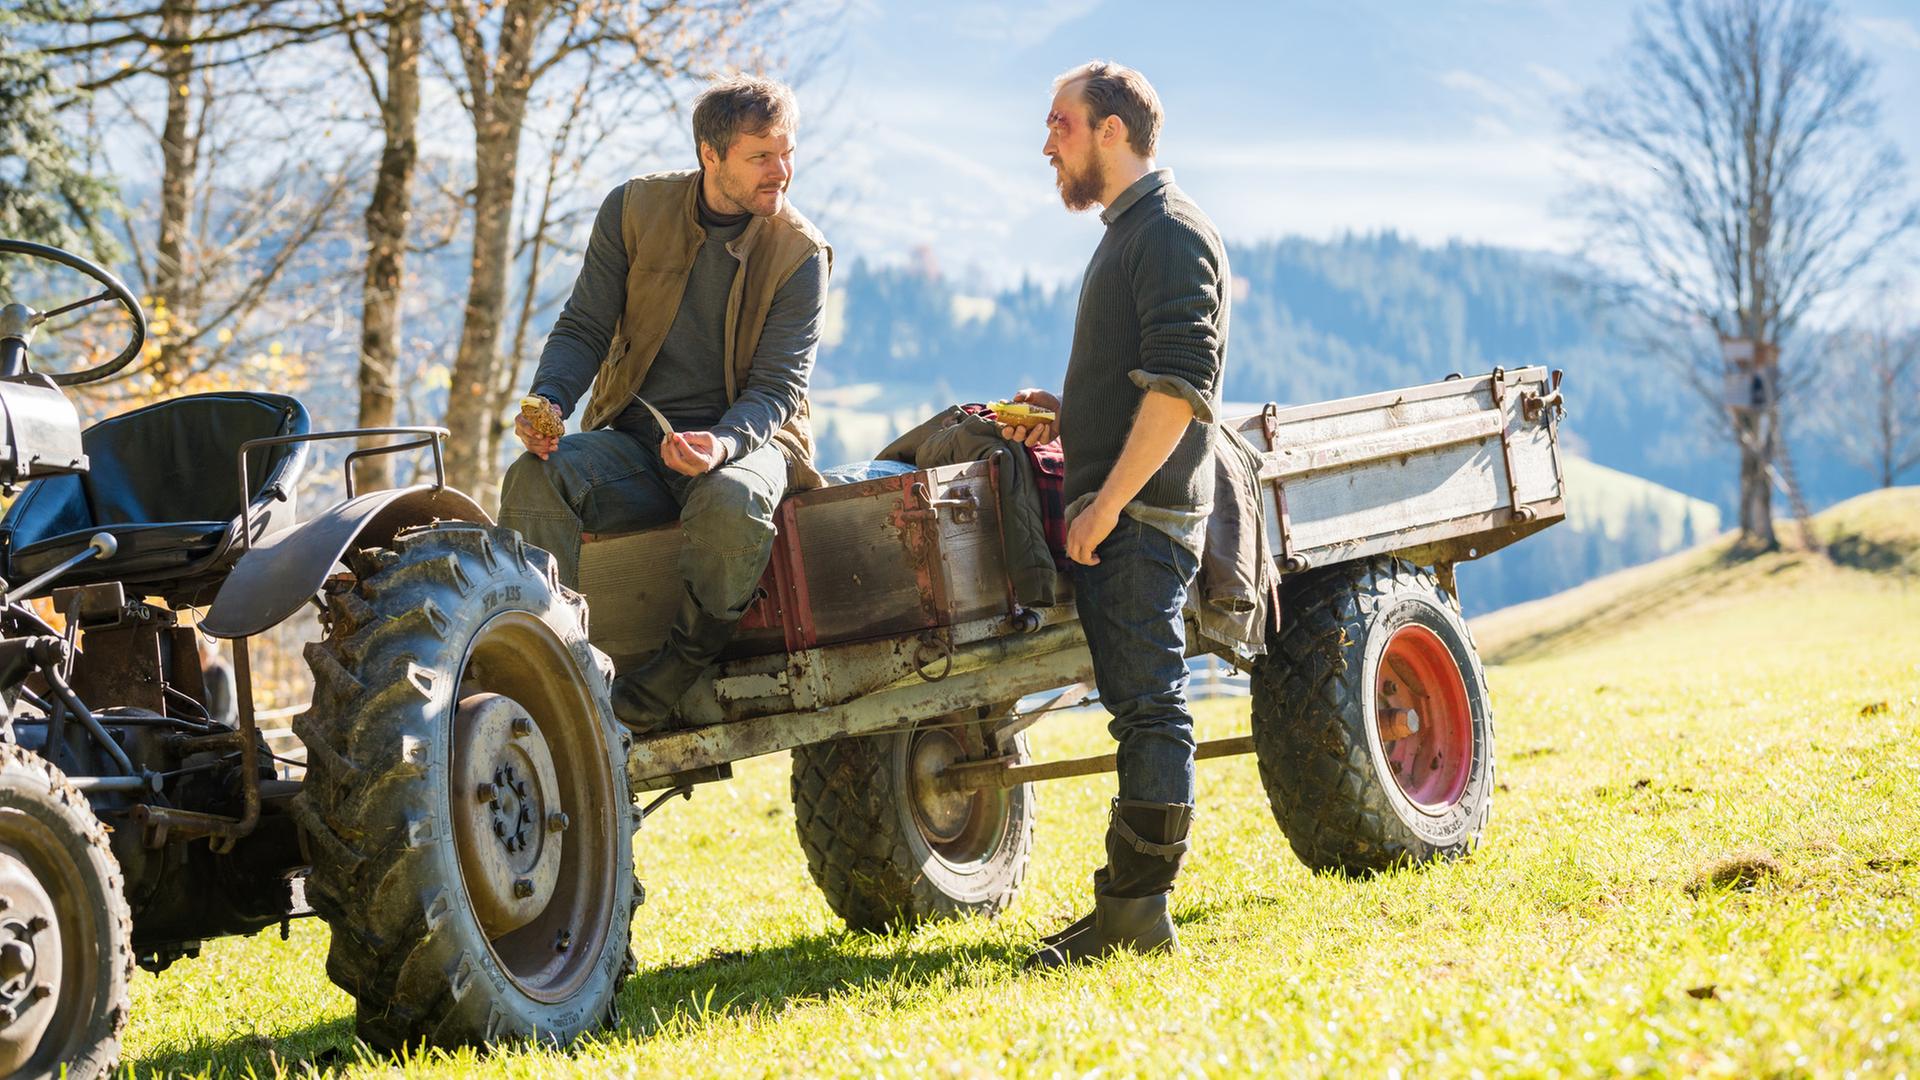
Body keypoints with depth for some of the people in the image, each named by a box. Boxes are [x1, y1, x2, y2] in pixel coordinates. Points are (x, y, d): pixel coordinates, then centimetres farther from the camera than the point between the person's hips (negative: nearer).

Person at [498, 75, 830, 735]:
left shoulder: (800, 253, -3)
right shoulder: (635, 209, 3)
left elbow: (777, 385, -8)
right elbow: (585, 328, 3)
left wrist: (723, 443, -30)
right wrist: (548, 400, -19)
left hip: (744, 435, -2)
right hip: (632, 439, 2)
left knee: (730, 500, -39)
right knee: (534, 479, -28)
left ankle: (672, 679, -21)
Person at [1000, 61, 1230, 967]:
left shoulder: (1172, 233, -10)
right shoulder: (1126, 234, 21)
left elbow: (1179, 388, -19)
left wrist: (1105, 507, -21)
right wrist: (1067, 415, 15)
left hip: (1143, 513, -10)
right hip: (1112, 514, 10)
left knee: (1147, 703, -9)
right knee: (1137, 703, 9)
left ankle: (1138, 909, -9)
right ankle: (1128, 906, 12)